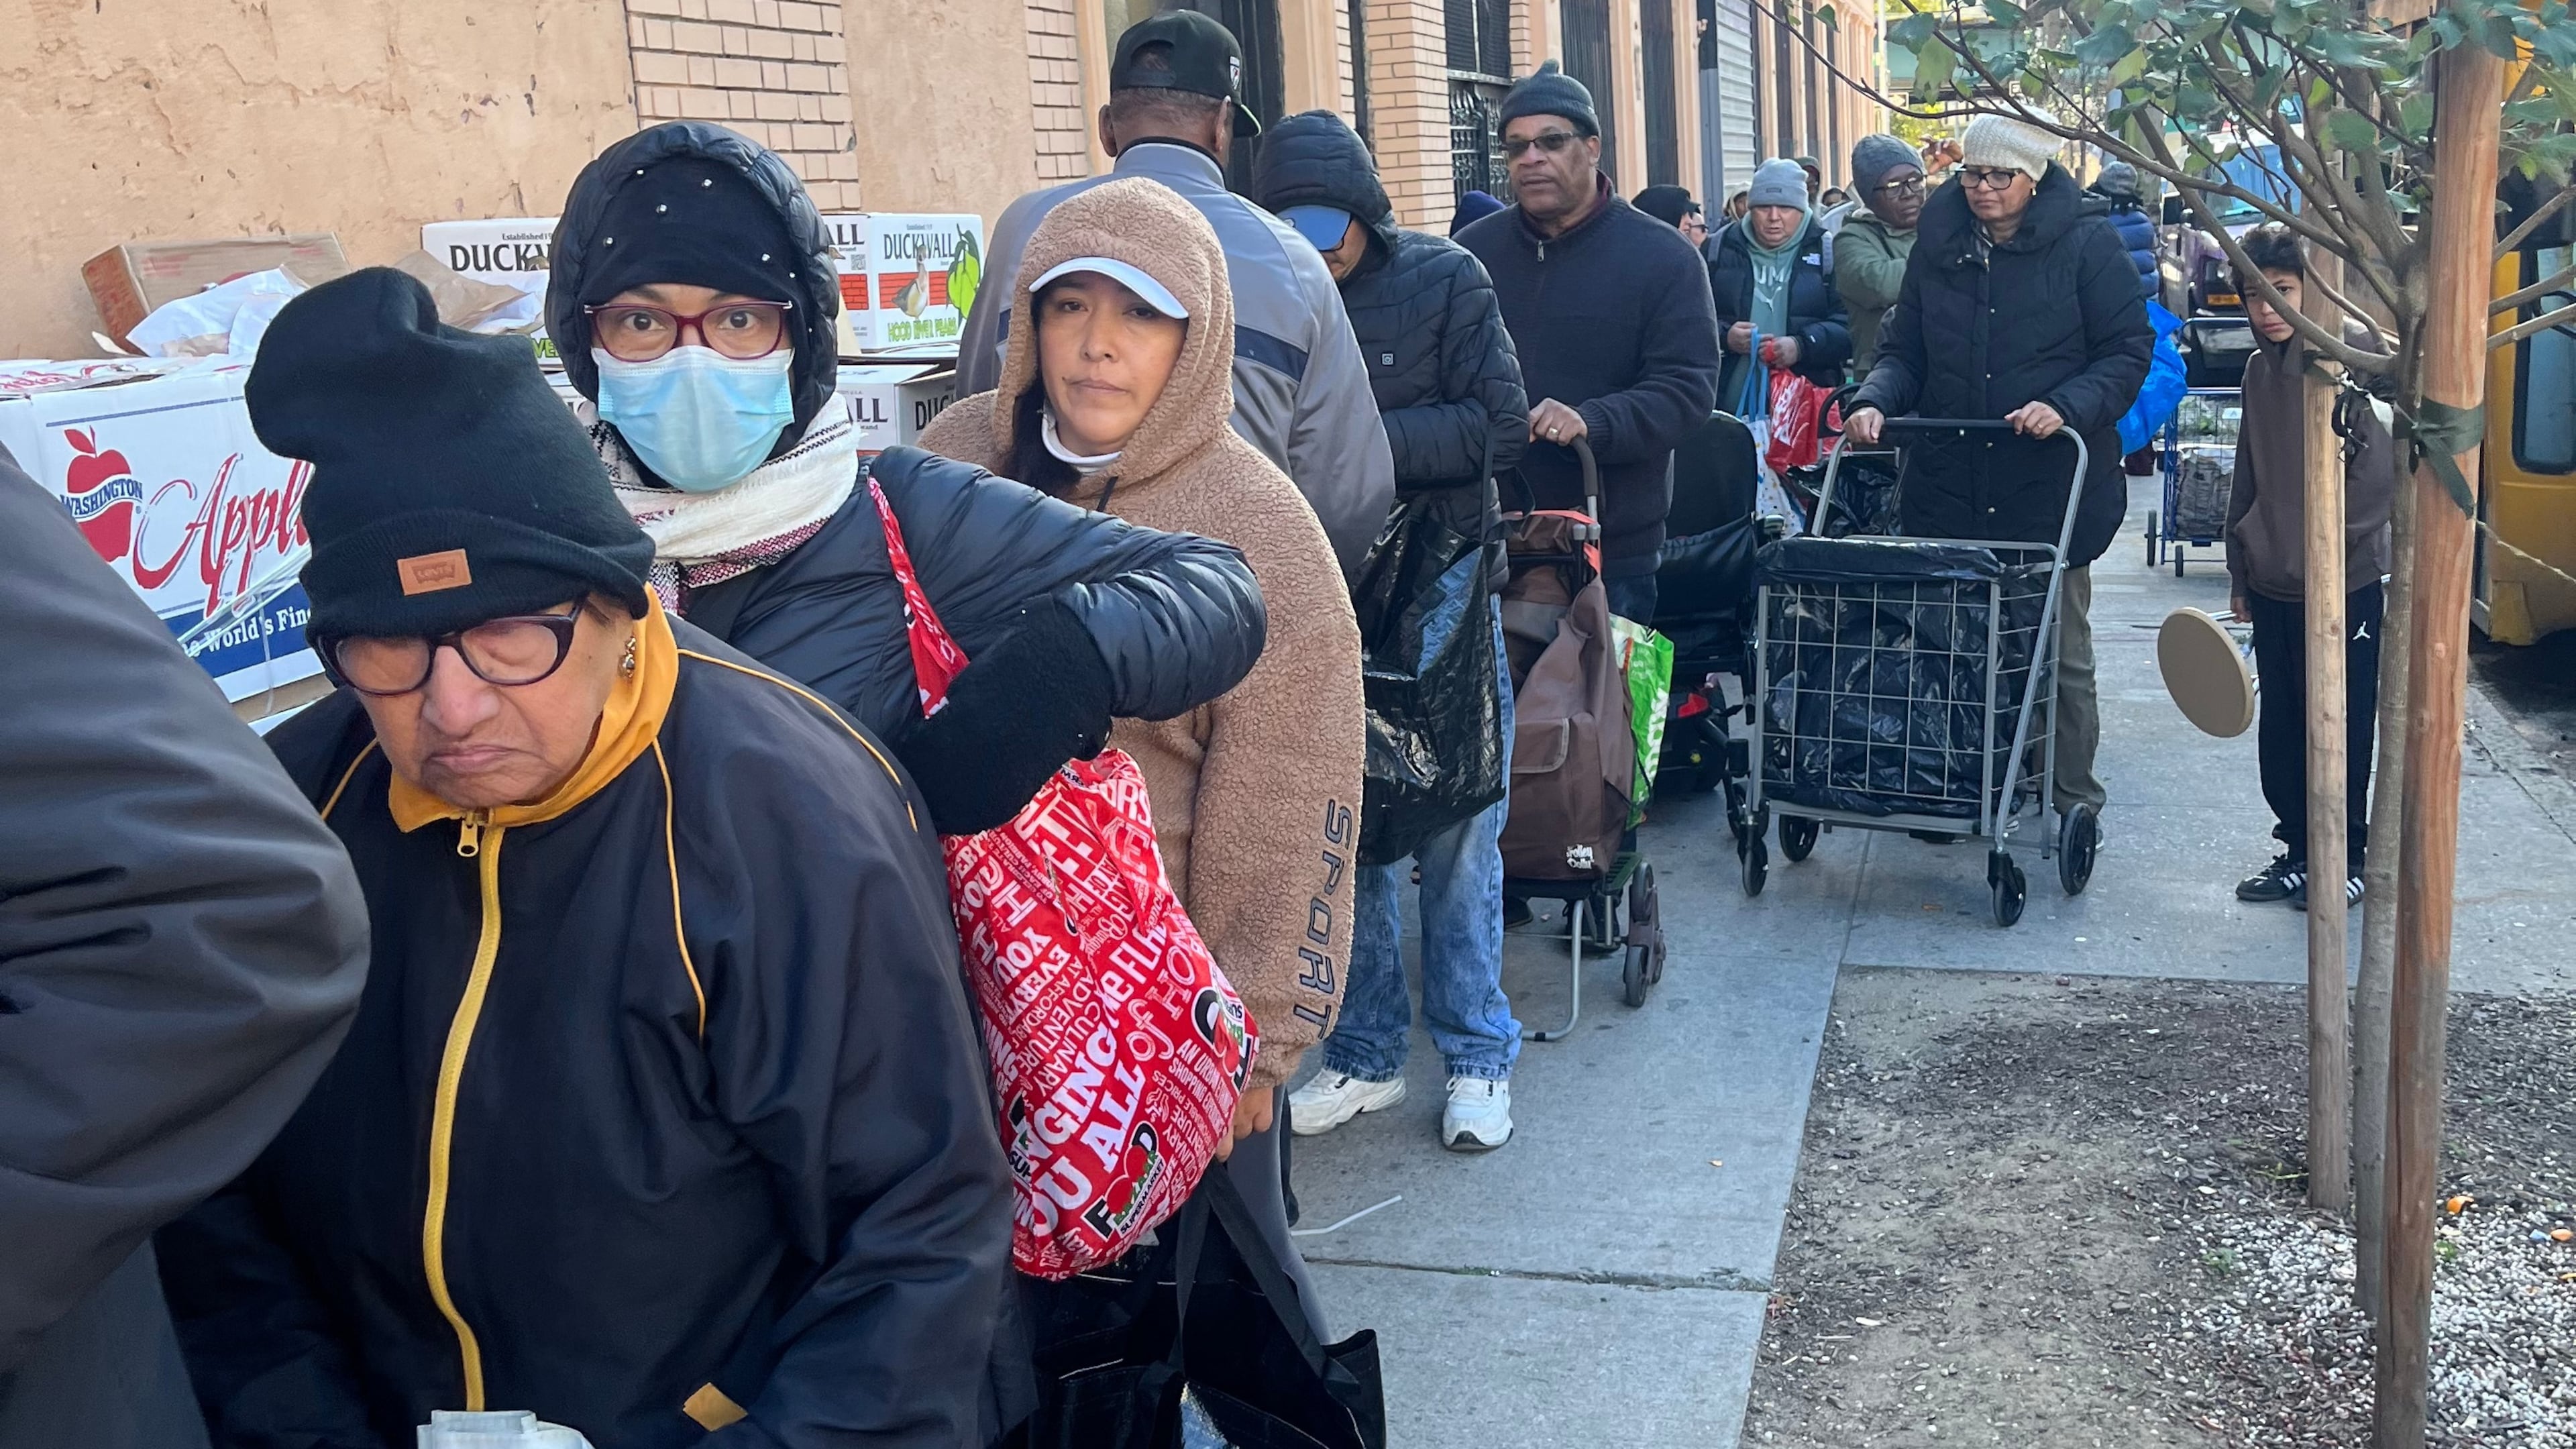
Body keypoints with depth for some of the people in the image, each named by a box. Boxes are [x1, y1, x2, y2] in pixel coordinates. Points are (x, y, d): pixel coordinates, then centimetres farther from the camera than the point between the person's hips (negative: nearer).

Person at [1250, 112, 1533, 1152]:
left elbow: (1501, 426, -9)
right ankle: (1366, 1055, 22)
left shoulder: (1443, 278, -2)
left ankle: (1477, 1056, 17)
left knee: (1456, 831, 4)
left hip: (1440, 587, -2)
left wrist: (1365, 439, -17)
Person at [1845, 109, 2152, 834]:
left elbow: (2128, 352, -3)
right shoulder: (1938, 246, 10)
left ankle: (2075, 797, 19)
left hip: (2050, 484, -3)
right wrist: (1874, 401, -9)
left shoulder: (2087, 246, -1)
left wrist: (2064, 406, -20)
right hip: (1948, 483, 3)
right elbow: (1904, 350, 12)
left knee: (2059, 650, 6)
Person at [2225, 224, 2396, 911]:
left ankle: (2346, 859, 18)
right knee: (2281, 728, 12)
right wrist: (2241, 574, 16)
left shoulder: (2353, 350, -11)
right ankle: (2299, 851, 25)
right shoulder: (2261, 368, 11)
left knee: (2341, 728, 4)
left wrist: (2344, 538, -15)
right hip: (2273, 583, 6)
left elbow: (2382, 466, -16)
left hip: (2345, 584, -6)